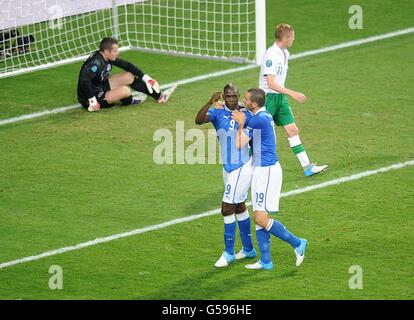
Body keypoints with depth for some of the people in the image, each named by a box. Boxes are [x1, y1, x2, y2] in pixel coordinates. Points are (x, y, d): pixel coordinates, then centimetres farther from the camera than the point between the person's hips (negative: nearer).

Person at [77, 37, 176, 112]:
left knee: (129, 76, 8)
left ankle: (159, 96, 16)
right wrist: (92, 100, -37)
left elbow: (126, 65, 7)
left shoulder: (108, 58, -2)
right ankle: (129, 101, 11)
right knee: (125, 90, -27)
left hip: (101, 87, 10)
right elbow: (84, 81, -41)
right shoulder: (96, 63, -30)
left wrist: (144, 77, 5)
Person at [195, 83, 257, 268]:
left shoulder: (246, 115, -8)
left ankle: (229, 253, 3)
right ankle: (248, 249, 31)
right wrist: (210, 103, -35)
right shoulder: (218, 112, -3)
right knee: (239, 208, 17)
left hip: (242, 168, -5)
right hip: (228, 168, 5)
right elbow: (199, 120, -24)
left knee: (227, 209, -7)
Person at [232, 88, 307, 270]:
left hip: (267, 171, -10)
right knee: (259, 217, 10)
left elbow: (239, 144, -14)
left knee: (260, 218, -12)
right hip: (262, 170, 10)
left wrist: (240, 124, 0)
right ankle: (265, 261, 13)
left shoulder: (258, 120, -19)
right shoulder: (265, 116, 12)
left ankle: (297, 243, -2)